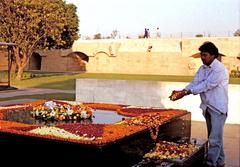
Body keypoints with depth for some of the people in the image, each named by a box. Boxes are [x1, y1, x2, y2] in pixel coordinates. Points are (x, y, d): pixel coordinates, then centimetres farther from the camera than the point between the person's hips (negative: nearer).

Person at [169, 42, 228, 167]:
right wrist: (181, 91, -18)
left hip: (218, 108, -8)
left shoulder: (220, 70, -19)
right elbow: (194, 83, 0)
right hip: (207, 107, 8)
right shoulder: (202, 68, 7)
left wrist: (185, 93, -26)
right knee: (215, 136, 17)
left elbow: (205, 85, -24)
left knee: (214, 138, -7)